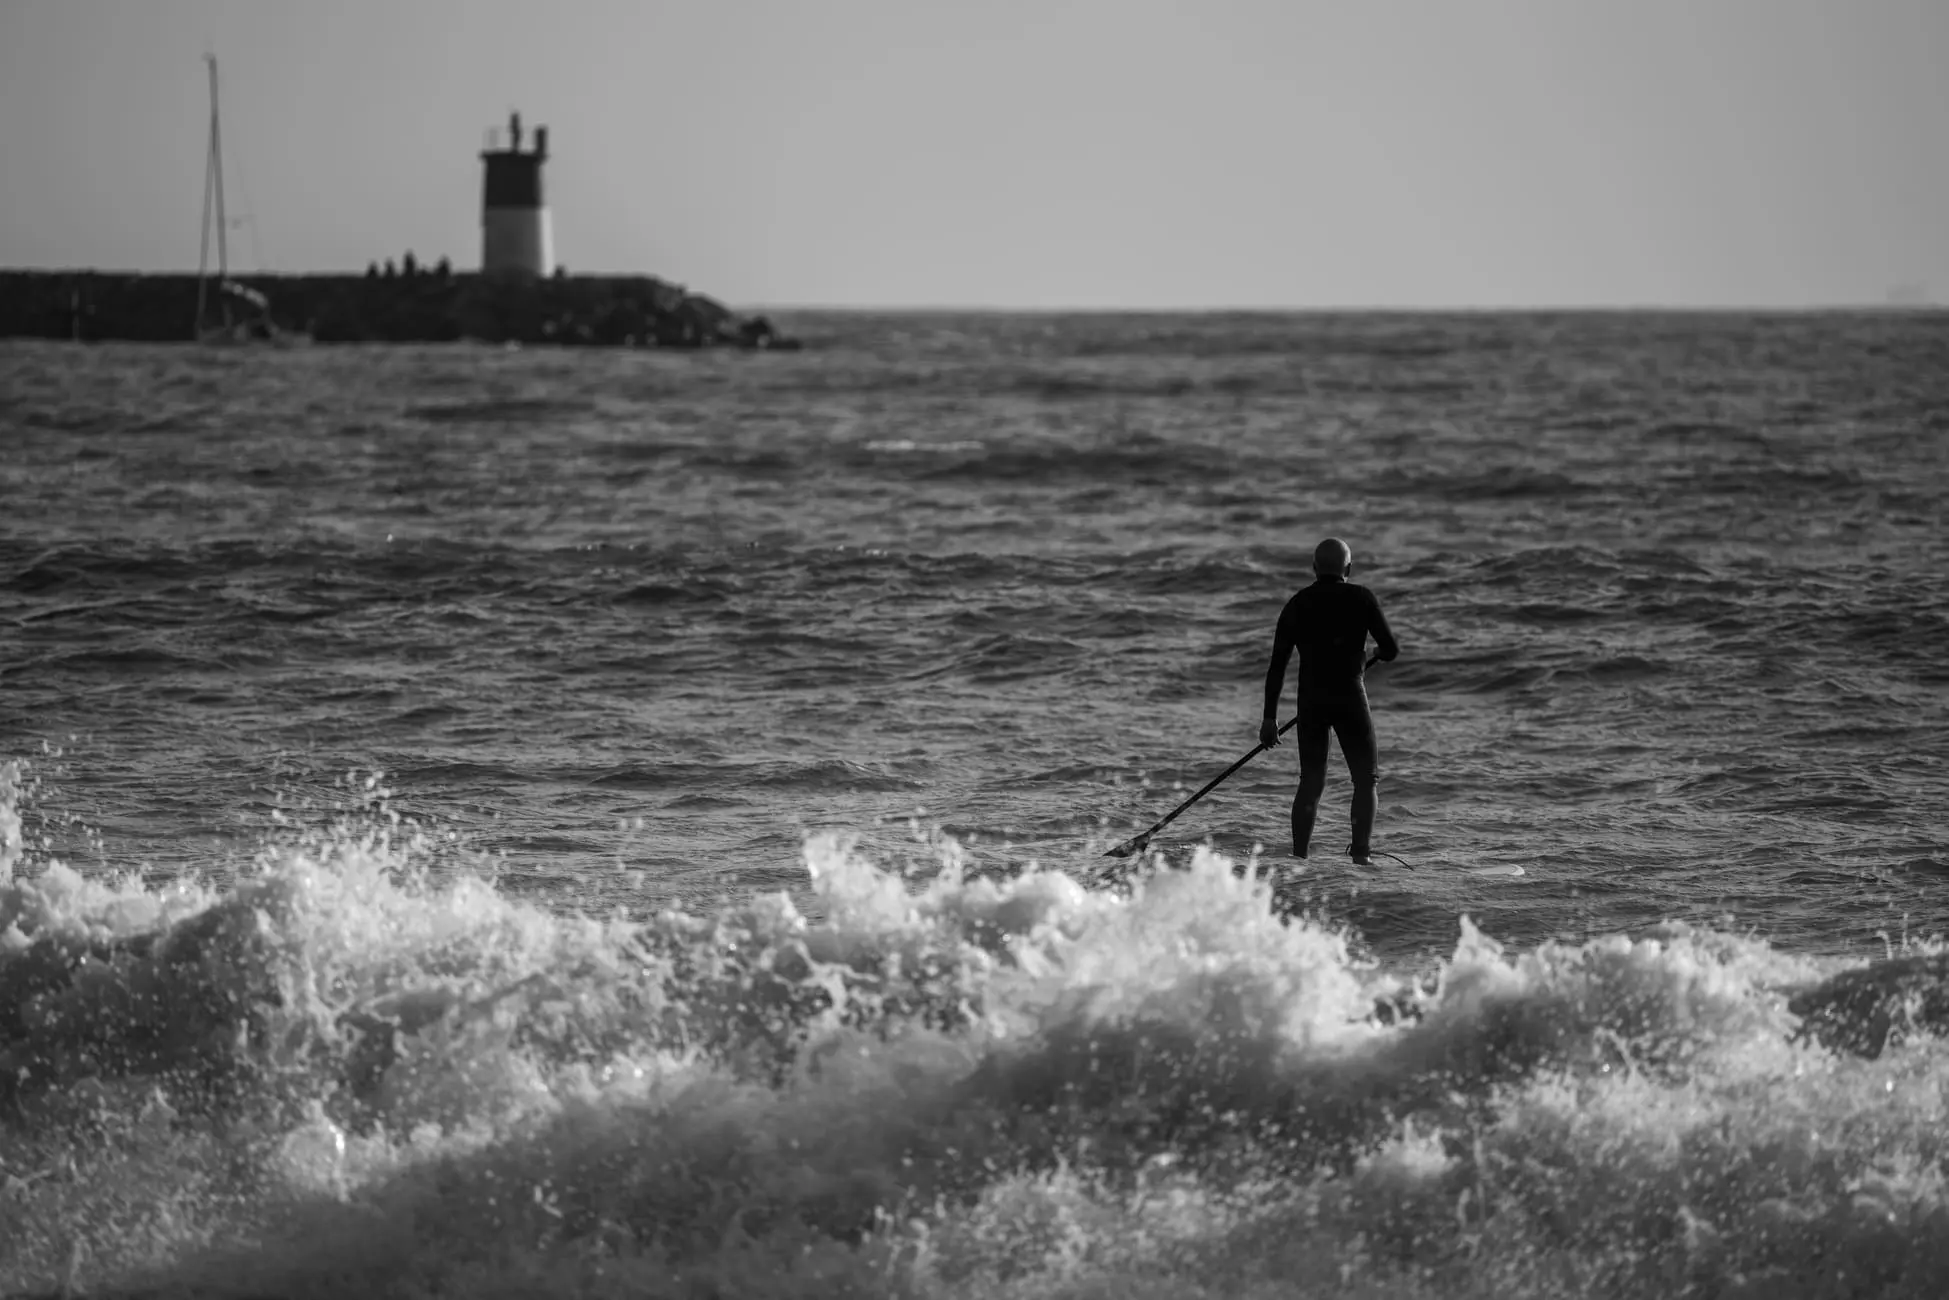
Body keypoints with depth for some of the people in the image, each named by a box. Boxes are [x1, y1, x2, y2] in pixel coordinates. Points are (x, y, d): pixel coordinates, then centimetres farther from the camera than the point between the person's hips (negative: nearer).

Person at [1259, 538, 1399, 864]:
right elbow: (1391, 651, -2)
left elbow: (1277, 664, 6)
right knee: (1366, 778, 6)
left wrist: (1270, 717, 9)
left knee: (1311, 781, 12)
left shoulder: (1298, 603, 7)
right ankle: (1361, 852, -9)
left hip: (1310, 700, 3)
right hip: (1350, 697, -3)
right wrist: (1383, 651, 24)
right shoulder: (1360, 598, -1)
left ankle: (1298, 856, 4)